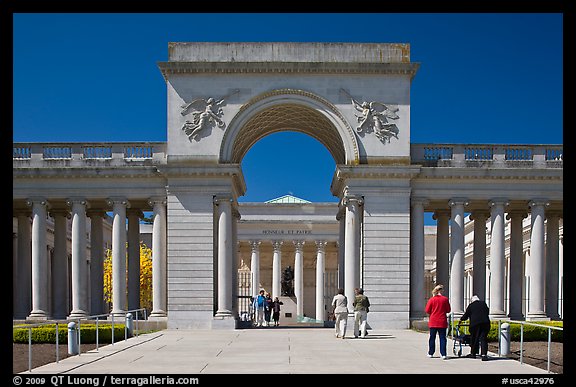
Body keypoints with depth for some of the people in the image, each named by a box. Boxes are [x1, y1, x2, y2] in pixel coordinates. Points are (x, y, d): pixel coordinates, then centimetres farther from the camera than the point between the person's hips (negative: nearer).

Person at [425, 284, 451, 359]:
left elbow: (427, 310, -2)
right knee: (442, 338, 2)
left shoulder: (432, 299, -6)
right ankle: (443, 354, -3)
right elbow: (448, 310, 2)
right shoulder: (445, 299, -5)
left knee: (432, 337, 11)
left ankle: (430, 353, 17)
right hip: (442, 322, 0)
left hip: (433, 322, 0)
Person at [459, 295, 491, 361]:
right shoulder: (483, 303, 15)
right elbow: (487, 312, 25)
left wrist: (461, 319, 31)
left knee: (474, 339, 11)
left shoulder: (471, 305, 6)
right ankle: (484, 354, -10)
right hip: (485, 323, 2)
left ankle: (473, 353, 21)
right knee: (483, 339, 1)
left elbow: (466, 315, 12)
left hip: (475, 323, -2)